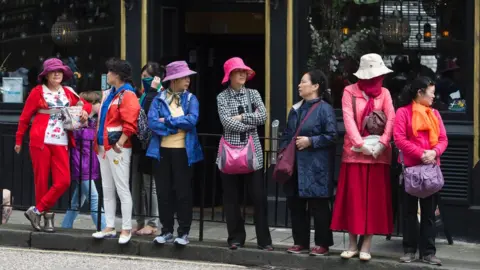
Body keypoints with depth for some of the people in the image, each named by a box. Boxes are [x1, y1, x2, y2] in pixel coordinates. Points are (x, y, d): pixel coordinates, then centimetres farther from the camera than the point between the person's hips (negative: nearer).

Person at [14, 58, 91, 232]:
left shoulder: (68, 93, 12)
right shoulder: (38, 92, 1)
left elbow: (86, 105, 24)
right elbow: (25, 117, 5)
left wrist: (84, 111, 0)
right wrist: (19, 140, 7)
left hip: (61, 143, 3)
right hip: (41, 141, -3)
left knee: (64, 181, -8)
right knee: (41, 180, 0)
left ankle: (37, 211, 2)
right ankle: (47, 215, 12)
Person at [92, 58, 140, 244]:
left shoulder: (127, 95, -11)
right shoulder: (108, 94, 16)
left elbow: (130, 124, -19)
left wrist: (119, 143, -21)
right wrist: (98, 142, 14)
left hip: (118, 148, -9)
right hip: (104, 147, 9)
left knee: (122, 189, -6)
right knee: (107, 190, 11)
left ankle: (126, 229, -3)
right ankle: (110, 227, 17)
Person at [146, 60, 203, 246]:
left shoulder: (190, 99, 4)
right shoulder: (159, 99, 4)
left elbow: (192, 120, -12)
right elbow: (152, 122, -9)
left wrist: (167, 121, -10)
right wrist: (177, 127, -13)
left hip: (183, 151, -1)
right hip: (162, 151, 1)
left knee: (183, 192, 1)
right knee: (163, 192, 6)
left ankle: (183, 233, 8)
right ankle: (167, 231, 15)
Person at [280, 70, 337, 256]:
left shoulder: (324, 109, -8)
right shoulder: (296, 109, 15)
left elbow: (332, 135, -14)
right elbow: (287, 135, 21)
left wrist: (311, 141, -16)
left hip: (315, 167, -8)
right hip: (295, 166, 8)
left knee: (318, 206, -2)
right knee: (295, 204, 10)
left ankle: (322, 244, 6)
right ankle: (300, 242, 19)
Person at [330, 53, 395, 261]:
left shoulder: (384, 93, 7)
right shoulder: (350, 92, 1)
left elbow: (391, 119, -3)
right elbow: (348, 119, -9)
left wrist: (382, 143, -18)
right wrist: (361, 144, -20)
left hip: (378, 154, 2)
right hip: (355, 152, -2)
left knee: (374, 199, 1)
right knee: (353, 198, 0)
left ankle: (366, 246, 6)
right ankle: (352, 245, 8)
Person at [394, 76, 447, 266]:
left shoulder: (434, 113, 12)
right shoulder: (404, 112, -3)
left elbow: (443, 139, 8)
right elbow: (399, 138, -12)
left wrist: (434, 152, -13)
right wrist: (420, 153, -19)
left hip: (431, 167, 4)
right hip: (411, 166, -4)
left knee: (429, 210, 4)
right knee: (410, 210, 4)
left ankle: (428, 251, 7)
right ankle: (409, 249, 11)